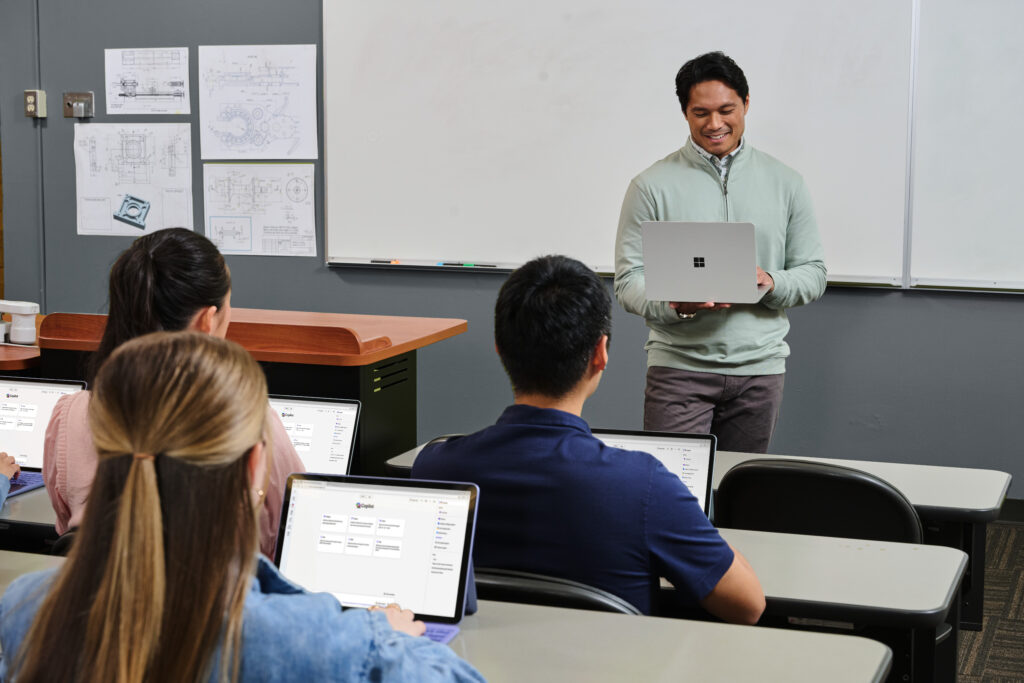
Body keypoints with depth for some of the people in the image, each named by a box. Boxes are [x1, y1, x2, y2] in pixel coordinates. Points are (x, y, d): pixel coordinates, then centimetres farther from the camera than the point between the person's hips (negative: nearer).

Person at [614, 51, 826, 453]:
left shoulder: (785, 183, 8)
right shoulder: (652, 186, 0)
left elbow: (813, 272, 10)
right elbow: (628, 281, -2)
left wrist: (771, 282, -12)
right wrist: (675, 303, -22)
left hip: (759, 365, 3)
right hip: (678, 364, -2)